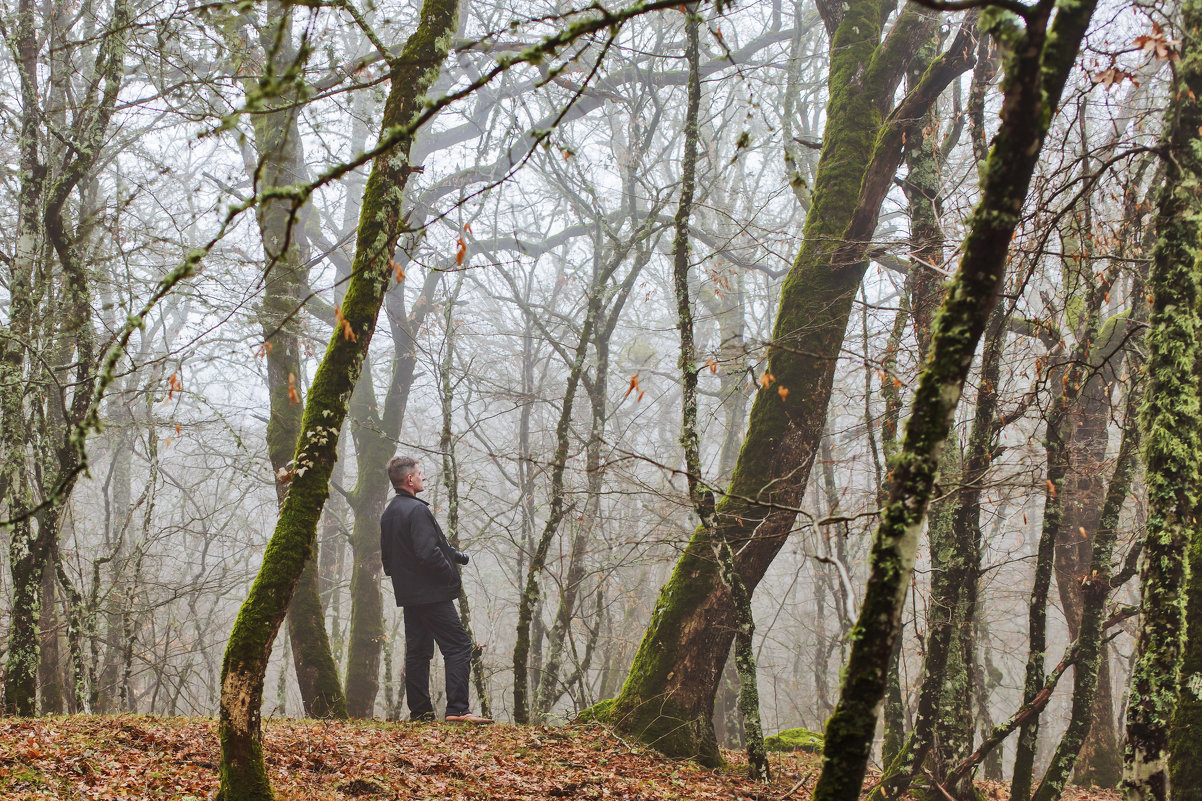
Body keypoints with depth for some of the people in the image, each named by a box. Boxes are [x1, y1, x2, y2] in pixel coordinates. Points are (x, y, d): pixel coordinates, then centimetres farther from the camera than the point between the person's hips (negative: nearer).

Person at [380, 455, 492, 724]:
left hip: (408, 595, 10)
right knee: (458, 646, -7)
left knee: (417, 651, 12)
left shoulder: (389, 513, 13)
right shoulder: (417, 510, -17)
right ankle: (457, 709, -13)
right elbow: (429, 553, -25)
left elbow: (387, 556, 20)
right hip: (432, 592, -10)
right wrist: (451, 575, -9)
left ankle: (420, 711, 13)